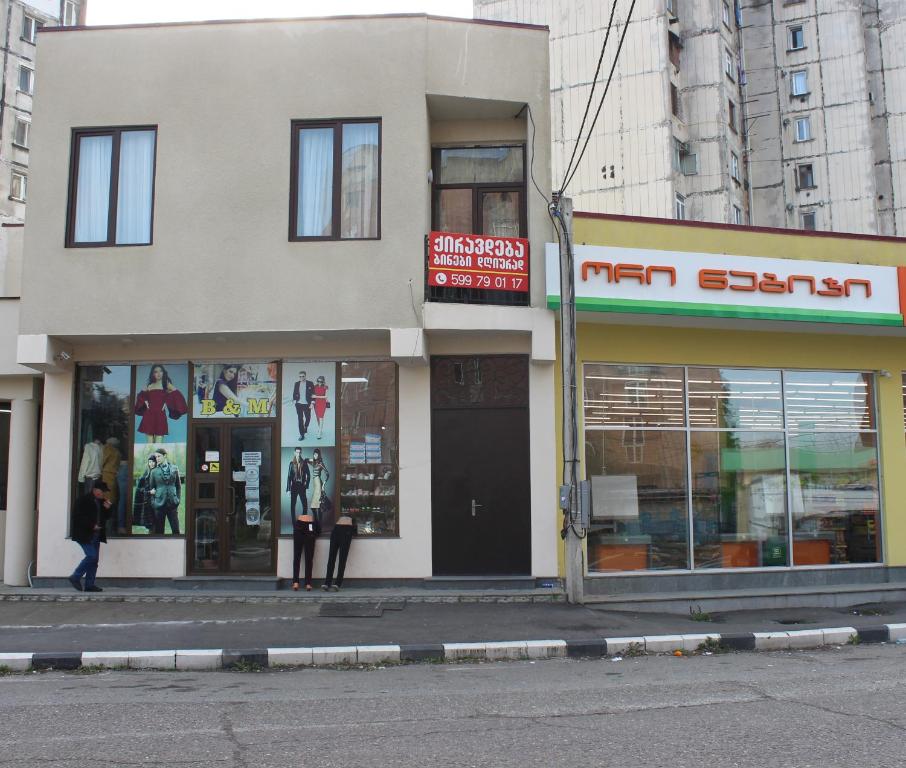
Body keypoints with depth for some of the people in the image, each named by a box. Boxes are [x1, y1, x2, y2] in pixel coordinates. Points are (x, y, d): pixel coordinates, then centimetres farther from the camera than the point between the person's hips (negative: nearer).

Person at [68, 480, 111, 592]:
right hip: (84, 534, -8)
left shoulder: (101, 501, 14)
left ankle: (89, 585, 7)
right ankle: (75, 578, -1)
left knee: (94, 560, 4)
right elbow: (77, 516, -14)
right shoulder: (83, 499, -9)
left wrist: (107, 509, -1)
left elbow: (105, 517, 19)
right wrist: (91, 525, -18)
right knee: (91, 556, -17)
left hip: (96, 535, 8)